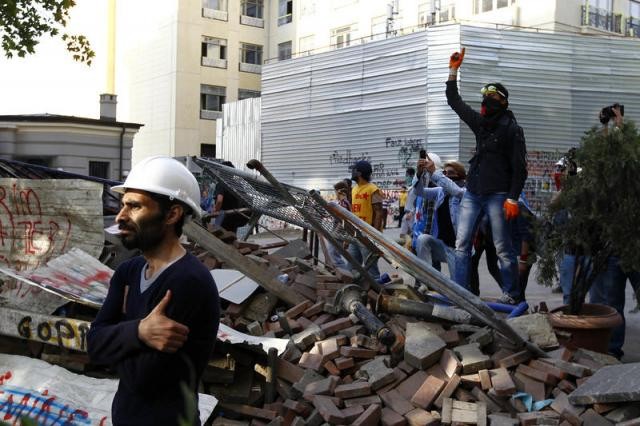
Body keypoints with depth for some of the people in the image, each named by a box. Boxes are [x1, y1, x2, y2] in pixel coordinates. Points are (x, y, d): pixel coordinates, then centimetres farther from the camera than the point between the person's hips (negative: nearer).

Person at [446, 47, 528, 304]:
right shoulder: (480, 123, 14)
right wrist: (454, 71, 15)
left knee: (502, 248, -4)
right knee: (461, 244, 2)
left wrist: (512, 198, -15)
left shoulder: (512, 129, -4)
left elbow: (519, 168, -7)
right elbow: (454, 101, 21)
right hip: (472, 193, 7)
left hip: (497, 195, -6)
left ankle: (512, 295, 5)